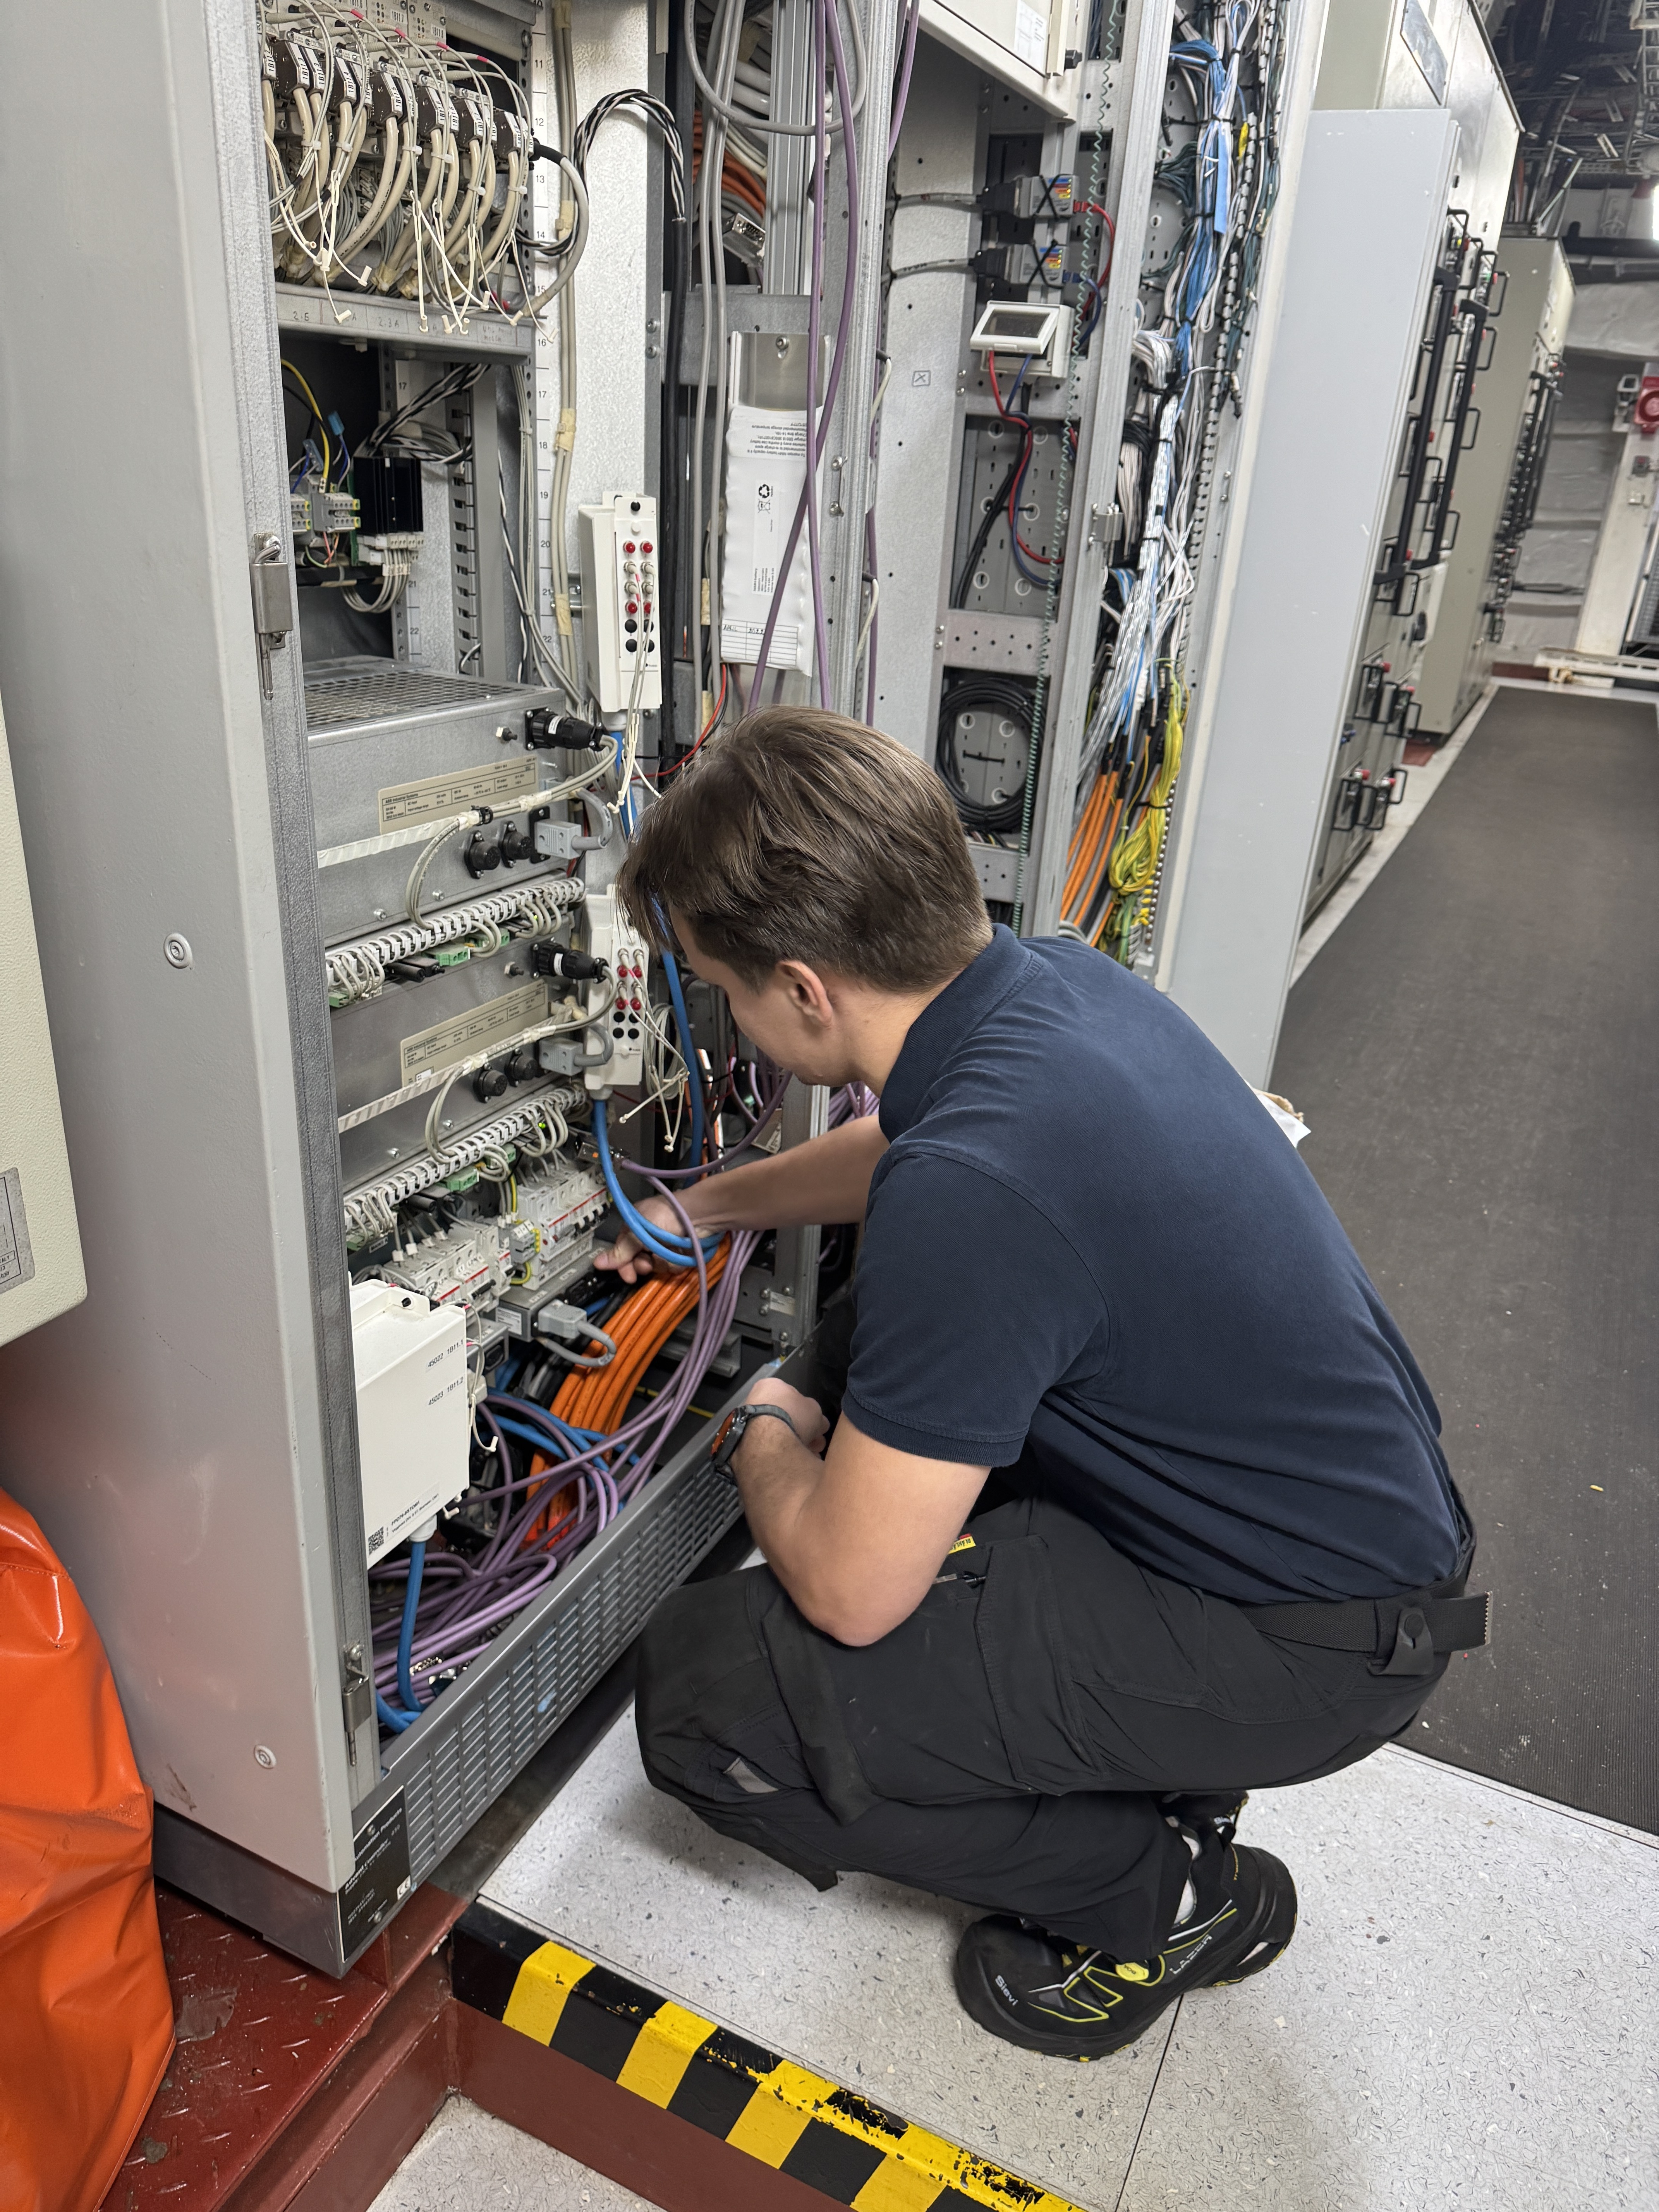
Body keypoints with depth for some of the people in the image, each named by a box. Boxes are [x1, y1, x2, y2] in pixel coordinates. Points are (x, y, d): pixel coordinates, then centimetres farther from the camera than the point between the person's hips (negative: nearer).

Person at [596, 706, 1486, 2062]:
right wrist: (707, 1207, 27)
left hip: (1305, 1642, -9)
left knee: (708, 1689, -14)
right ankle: (1155, 1758, 25)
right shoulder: (1053, 976, -4)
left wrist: (766, 1439, -3)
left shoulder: (972, 1187, -34)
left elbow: (848, 1591, -23)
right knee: (879, 1364, 24)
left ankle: (1162, 1897, 8)